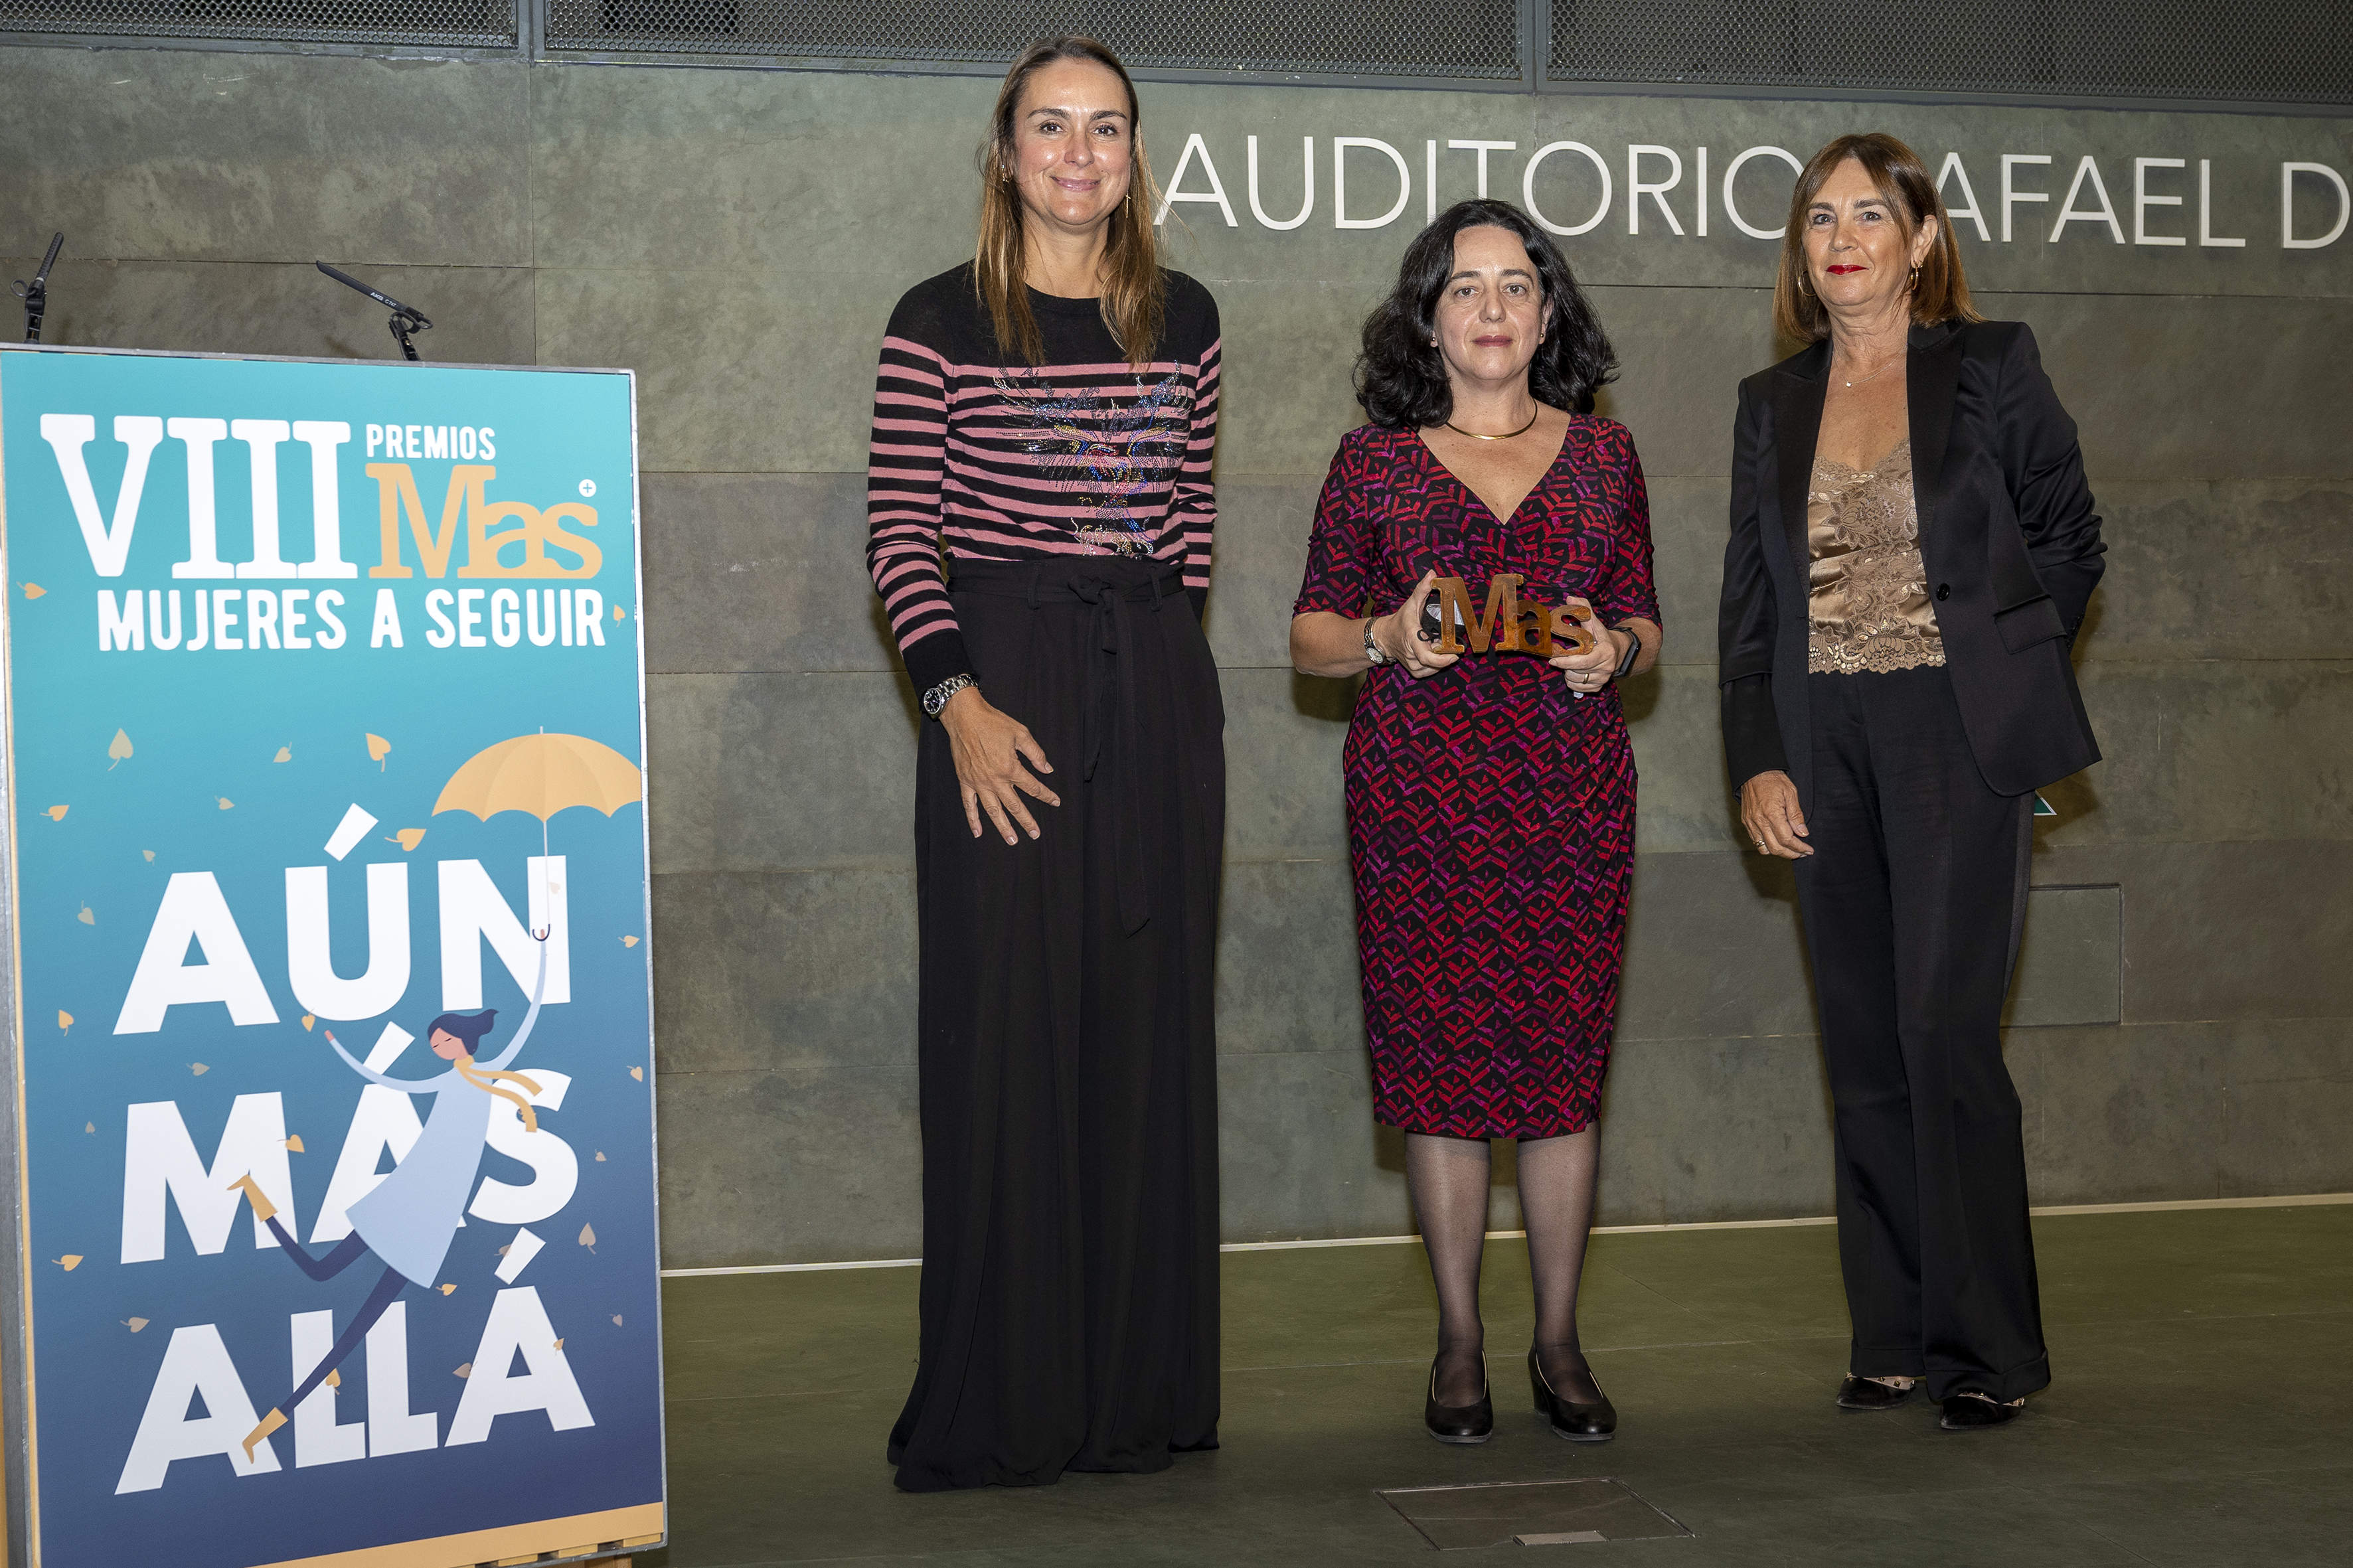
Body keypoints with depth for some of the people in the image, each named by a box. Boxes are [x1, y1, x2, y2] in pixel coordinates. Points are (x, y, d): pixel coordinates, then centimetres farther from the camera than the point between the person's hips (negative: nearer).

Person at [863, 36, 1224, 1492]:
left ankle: (1142, 1388, 17)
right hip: (1002, 678, -4)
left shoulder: (1184, 317, 11)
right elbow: (900, 534, -4)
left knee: (1149, 1024, 6)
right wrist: (958, 699, -14)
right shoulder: (942, 321, 0)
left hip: (1159, 688, 4)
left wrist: (1162, 652, 10)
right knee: (1006, 1028, -3)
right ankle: (999, 1408, 7)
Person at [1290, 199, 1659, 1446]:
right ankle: (1459, 1344, 12)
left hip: (1571, 792, 1)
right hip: (1420, 789, -1)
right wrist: (1389, 637, -12)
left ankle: (1559, 1341, 13)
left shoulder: (1602, 453, 12)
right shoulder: (1375, 460, 7)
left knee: (1563, 1059, 1)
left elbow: (1644, 628, 15)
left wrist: (1611, 650, -7)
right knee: (1442, 1059, 0)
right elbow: (1311, 636, 8)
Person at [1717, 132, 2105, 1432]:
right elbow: (1749, 598, 12)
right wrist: (1756, 761, 3)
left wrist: (1995, 671, 4)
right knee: (1864, 1048, 6)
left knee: (1944, 1032, -11)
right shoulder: (1772, 404, 13)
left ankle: (1988, 1345, 0)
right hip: (1826, 753, 4)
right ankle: (1893, 1338, 14)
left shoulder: (1991, 369, 2)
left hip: (1961, 743, -4)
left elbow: (2069, 539, 7)